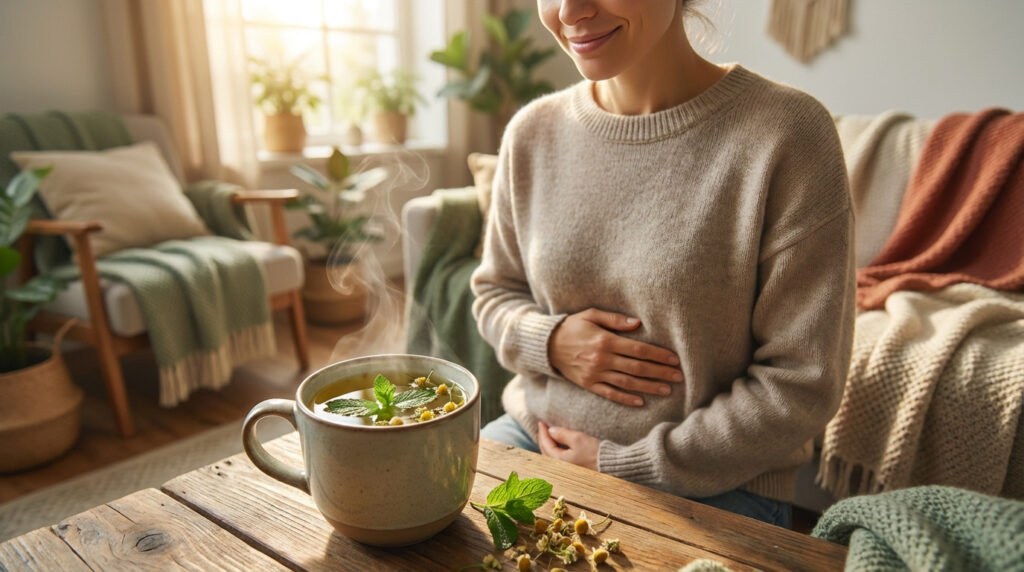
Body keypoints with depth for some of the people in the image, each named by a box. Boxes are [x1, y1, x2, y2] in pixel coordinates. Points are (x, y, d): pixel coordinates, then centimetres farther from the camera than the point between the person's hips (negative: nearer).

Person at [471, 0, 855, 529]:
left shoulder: (787, 133, -15)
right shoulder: (533, 132, -1)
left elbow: (803, 385, -13)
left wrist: (621, 464, -12)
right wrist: (547, 341, -11)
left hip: (712, 483, -2)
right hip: (536, 437, 4)